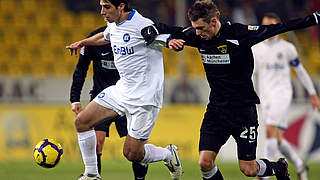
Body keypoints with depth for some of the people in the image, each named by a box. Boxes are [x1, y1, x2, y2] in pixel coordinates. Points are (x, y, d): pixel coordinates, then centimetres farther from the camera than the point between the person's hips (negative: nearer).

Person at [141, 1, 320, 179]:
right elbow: (157, 30, 7)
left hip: (244, 109, -4)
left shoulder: (240, 34, -16)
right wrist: (169, 40, -15)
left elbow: (278, 28, -15)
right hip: (216, 109, 4)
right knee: (205, 163, -9)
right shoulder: (197, 36, -3)